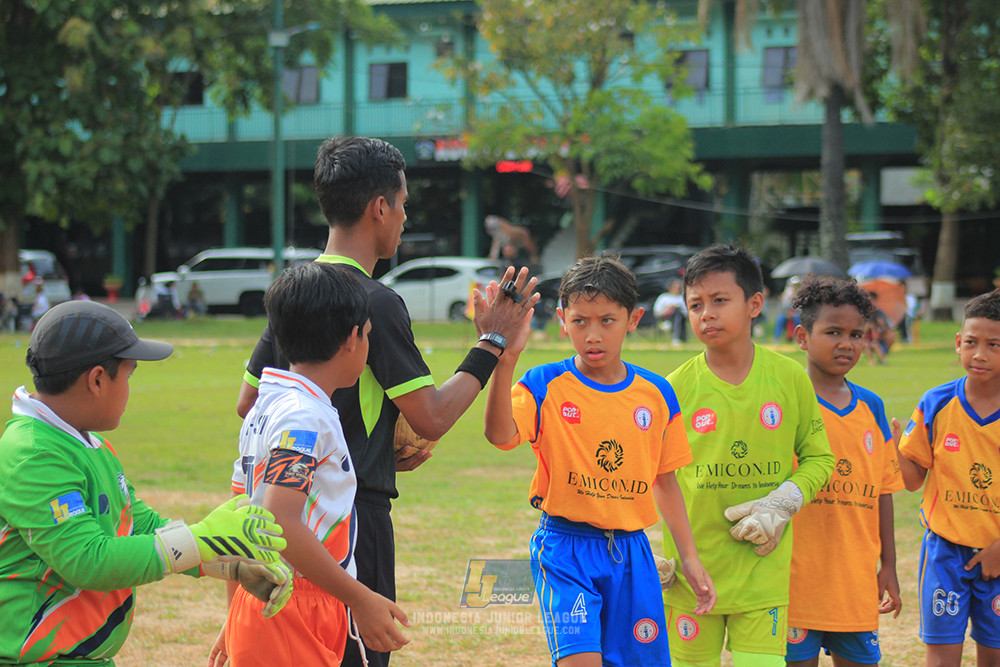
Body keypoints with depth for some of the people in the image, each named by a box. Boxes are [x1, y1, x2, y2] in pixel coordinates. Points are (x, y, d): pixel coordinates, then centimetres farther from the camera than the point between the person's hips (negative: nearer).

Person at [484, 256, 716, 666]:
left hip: (631, 552, 4)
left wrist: (689, 558, 16)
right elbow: (501, 434, -26)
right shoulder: (544, 387, -6)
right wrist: (506, 359, -39)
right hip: (564, 549, -4)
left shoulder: (656, 395, 5)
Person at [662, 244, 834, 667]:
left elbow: (819, 458, 9)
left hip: (764, 567, 0)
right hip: (691, 571, 0)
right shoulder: (676, 389, -2)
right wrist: (654, 556, -4)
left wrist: (781, 505, -9)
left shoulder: (789, 378, 0)